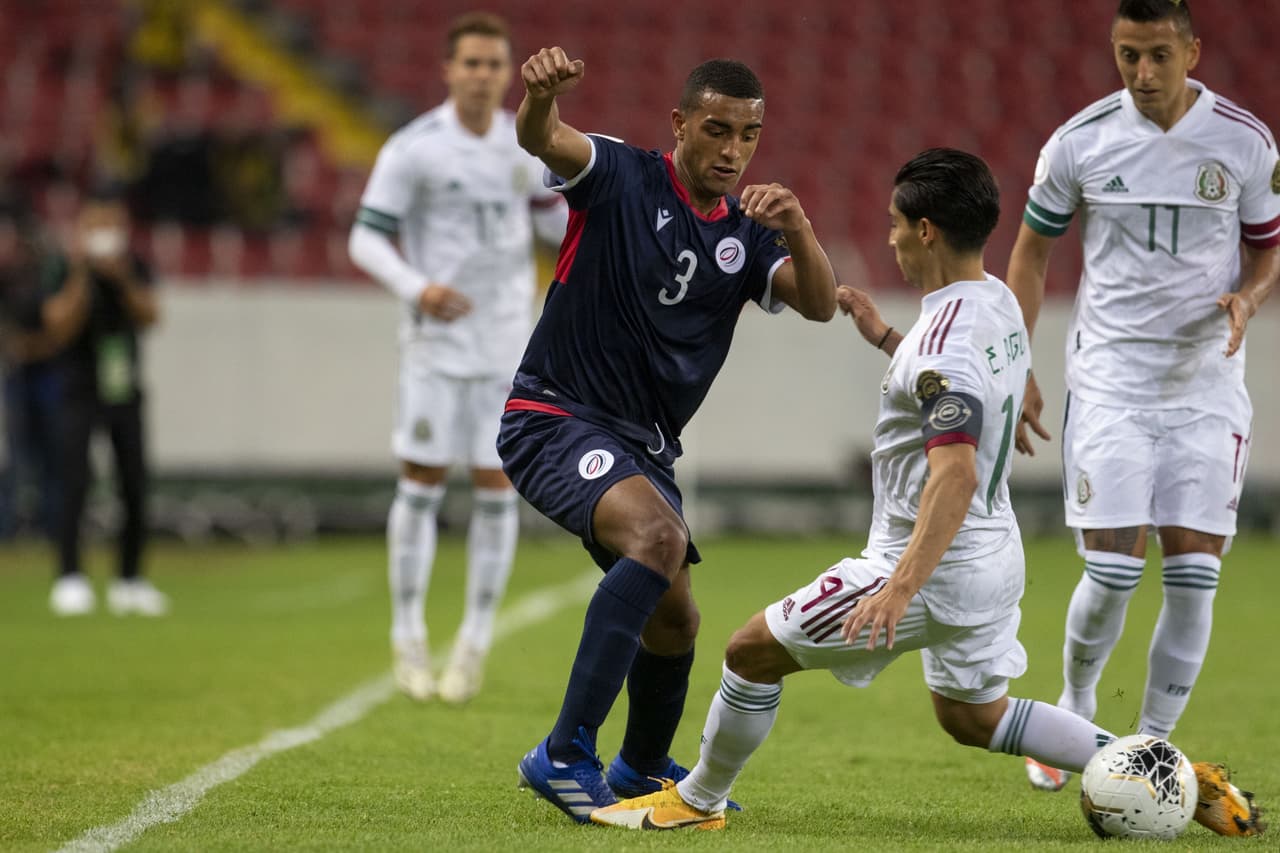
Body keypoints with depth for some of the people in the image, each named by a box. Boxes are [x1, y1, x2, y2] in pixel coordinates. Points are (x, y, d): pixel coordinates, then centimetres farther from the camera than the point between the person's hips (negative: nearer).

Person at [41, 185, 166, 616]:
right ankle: (69, 578, -15)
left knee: (135, 487, 5)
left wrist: (122, 277, -20)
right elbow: (61, 328, -15)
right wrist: (81, 275, -22)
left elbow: (149, 316, -6)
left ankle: (130, 581, 16)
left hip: (126, 391, 4)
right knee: (75, 481, -15)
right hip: (81, 391, -4)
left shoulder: (134, 266, 6)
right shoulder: (63, 267, -6)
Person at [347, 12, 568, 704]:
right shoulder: (413, 149, -7)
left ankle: (474, 643, 9)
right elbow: (366, 239, -6)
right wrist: (416, 288, -22)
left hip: (507, 342, 3)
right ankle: (408, 640, 8)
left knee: (497, 488, 0)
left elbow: (558, 229, 13)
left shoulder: (529, 148, 4)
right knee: (422, 483, -3)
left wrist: (553, 199, -10)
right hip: (436, 341, -3)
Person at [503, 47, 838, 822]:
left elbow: (819, 303, -10)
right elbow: (540, 139, -26)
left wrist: (797, 226, -30)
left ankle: (643, 768, 43)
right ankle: (565, 756, -32)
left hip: (644, 445, 7)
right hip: (554, 418, -7)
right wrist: (541, 91, -50)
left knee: (674, 619, 13)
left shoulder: (747, 236, 7)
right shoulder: (622, 179, -7)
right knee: (658, 535, -31)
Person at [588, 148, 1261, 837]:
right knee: (972, 718, 24)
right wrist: (884, 337, 25)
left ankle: (696, 800, 15)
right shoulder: (999, 303, 5)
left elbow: (955, 475, -34)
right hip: (994, 555, 10)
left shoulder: (946, 339, -24)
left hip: (939, 566, -10)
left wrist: (901, 586, -41)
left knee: (752, 651, 1)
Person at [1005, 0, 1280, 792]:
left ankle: (1151, 748, 8)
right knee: (1113, 570, -10)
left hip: (1206, 379, 1)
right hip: (1110, 378, -1)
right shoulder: (1080, 142, -3)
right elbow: (1032, 250, 9)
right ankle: (1075, 711, 18)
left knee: (1194, 575, -6)